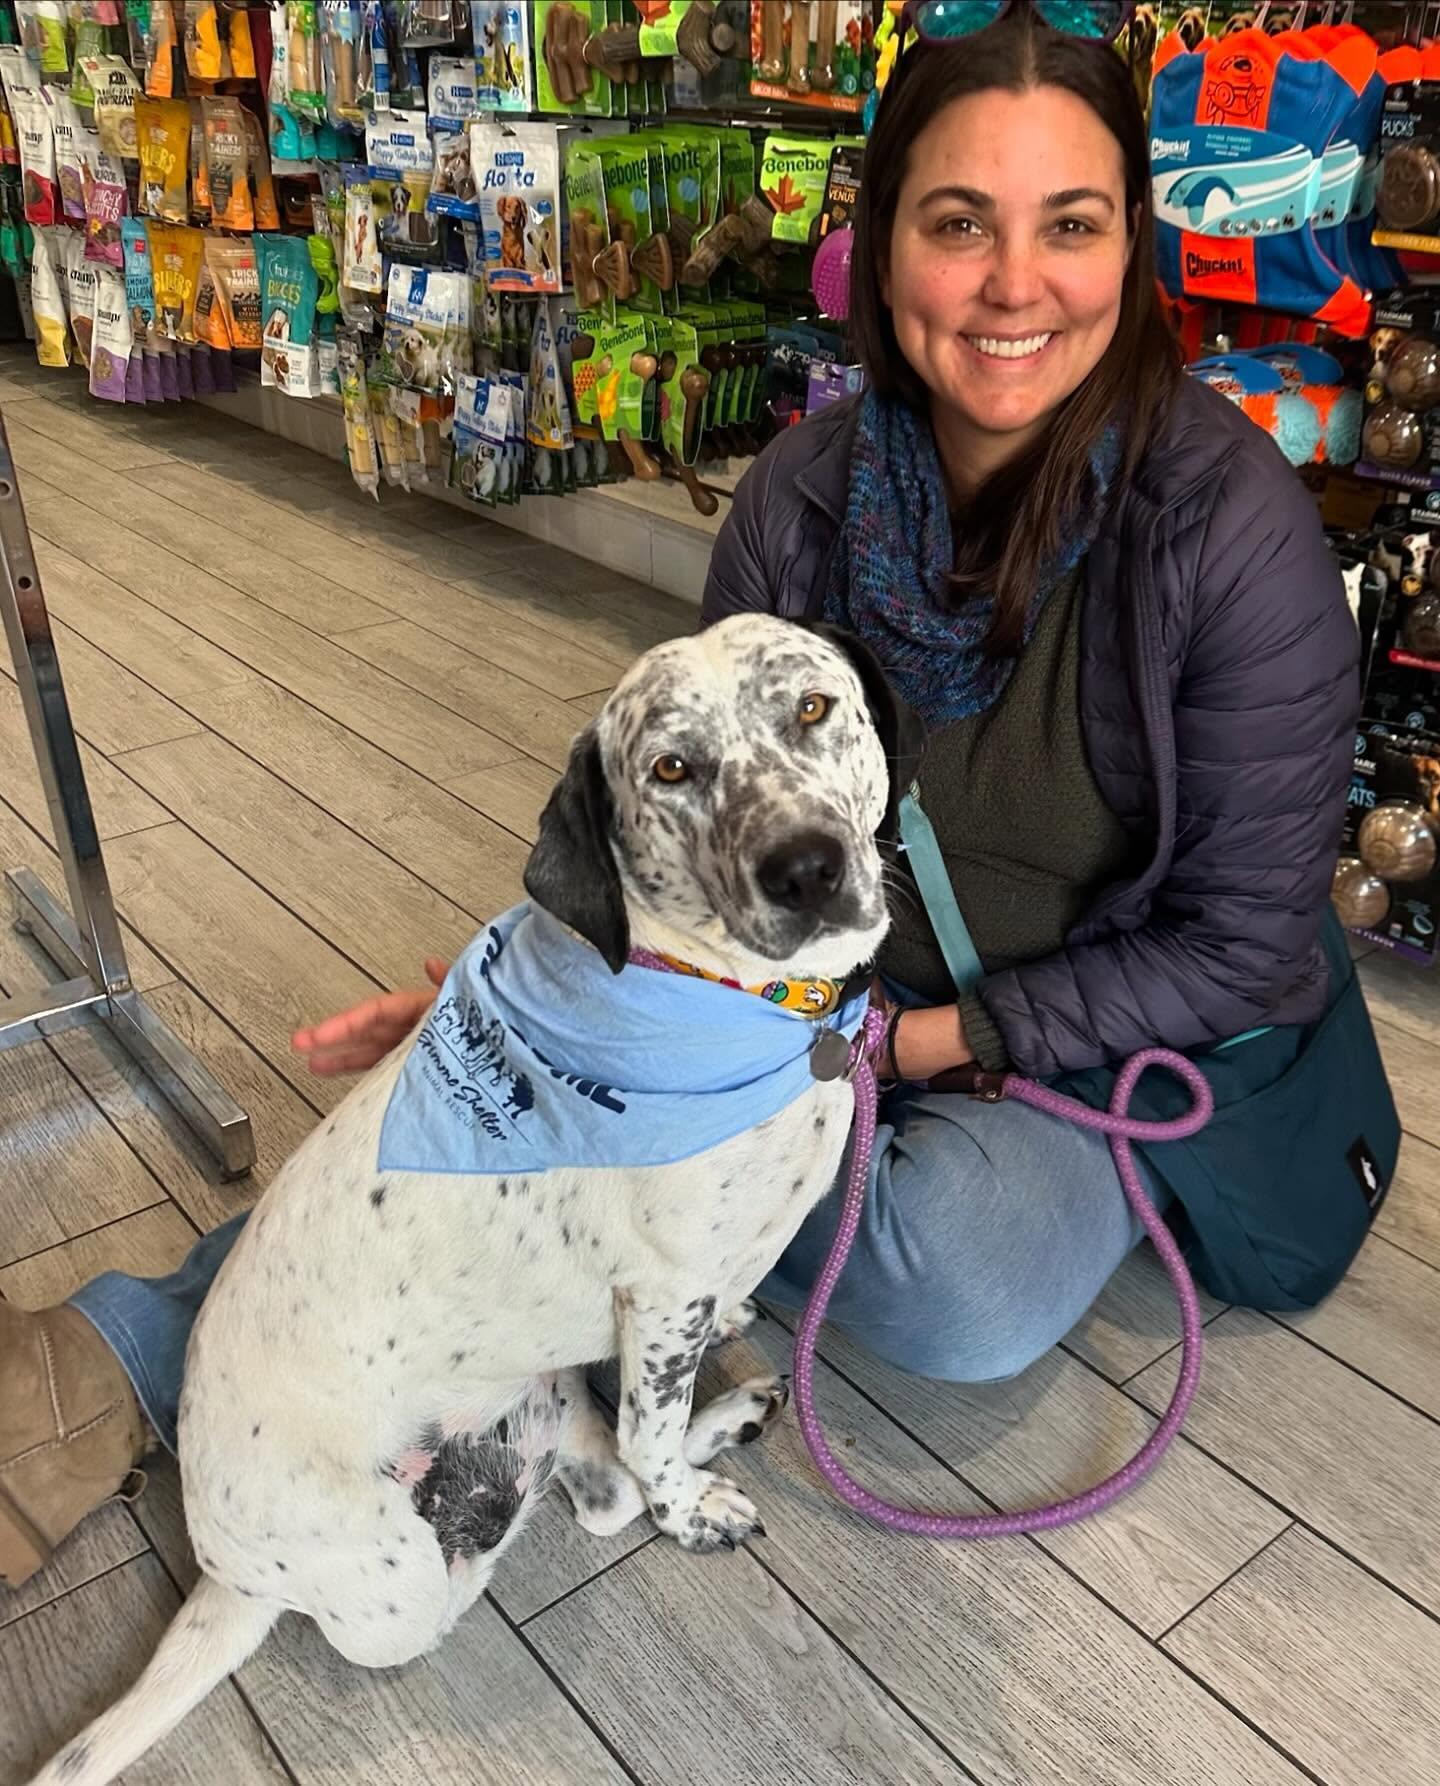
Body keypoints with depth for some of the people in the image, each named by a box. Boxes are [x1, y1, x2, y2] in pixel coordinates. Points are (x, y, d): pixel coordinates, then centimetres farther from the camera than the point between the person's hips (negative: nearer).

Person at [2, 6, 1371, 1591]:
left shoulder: (1233, 529, -20)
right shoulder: (804, 496, -9)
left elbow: (1237, 945, -14)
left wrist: (925, 1039, -20)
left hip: (1116, 1047, -2)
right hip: (838, 1001, 3)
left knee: (964, 1279, -33)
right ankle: (128, 1353, -9)